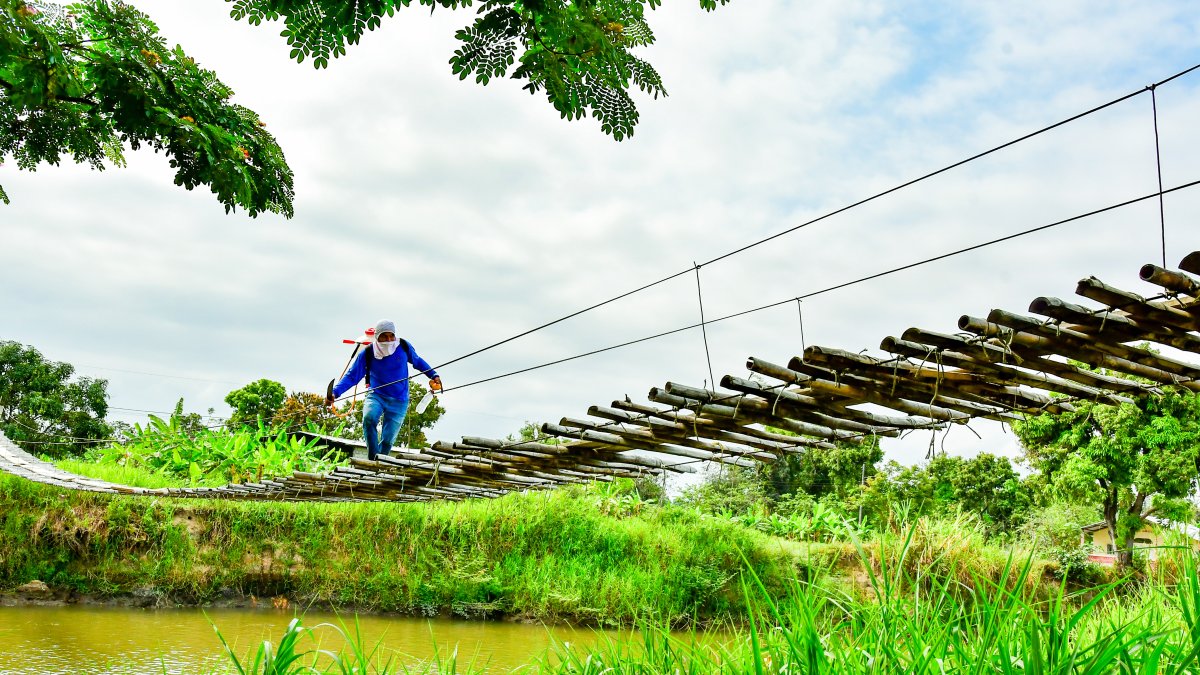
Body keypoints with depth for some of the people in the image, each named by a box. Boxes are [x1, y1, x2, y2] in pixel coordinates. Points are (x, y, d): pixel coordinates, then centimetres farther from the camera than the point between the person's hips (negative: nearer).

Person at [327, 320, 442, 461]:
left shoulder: (403, 347, -5)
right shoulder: (367, 354, -8)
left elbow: (417, 361, 16)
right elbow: (352, 376, -7)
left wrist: (433, 375, 11)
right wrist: (335, 392, -20)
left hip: (398, 401, 1)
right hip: (376, 395, -1)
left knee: (388, 440, -2)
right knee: (369, 417, -33)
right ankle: (373, 459, -23)